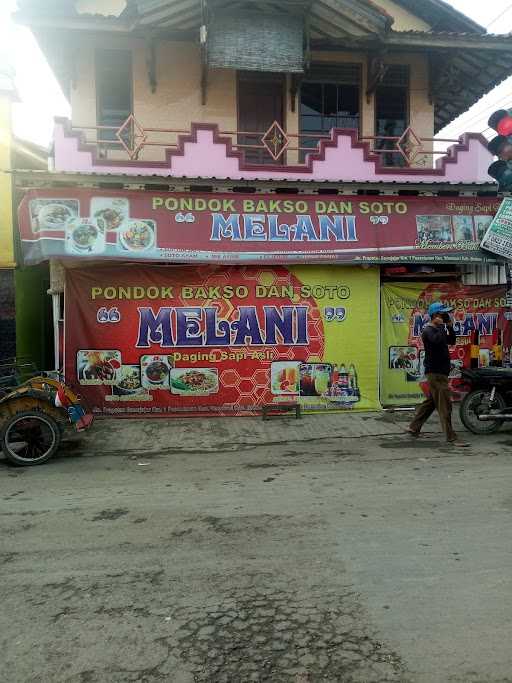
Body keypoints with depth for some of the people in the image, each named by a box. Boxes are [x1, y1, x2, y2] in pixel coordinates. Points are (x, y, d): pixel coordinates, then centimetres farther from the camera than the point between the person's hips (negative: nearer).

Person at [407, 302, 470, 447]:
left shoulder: (438, 329, 17)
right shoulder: (428, 330, -14)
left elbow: (451, 341, 20)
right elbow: (437, 340, -35)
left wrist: (450, 326, 6)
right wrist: (442, 326, -20)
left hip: (440, 371, 10)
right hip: (435, 372, -10)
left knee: (431, 401, 15)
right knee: (444, 404, -9)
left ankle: (414, 428, 23)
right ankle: (451, 437, -6)